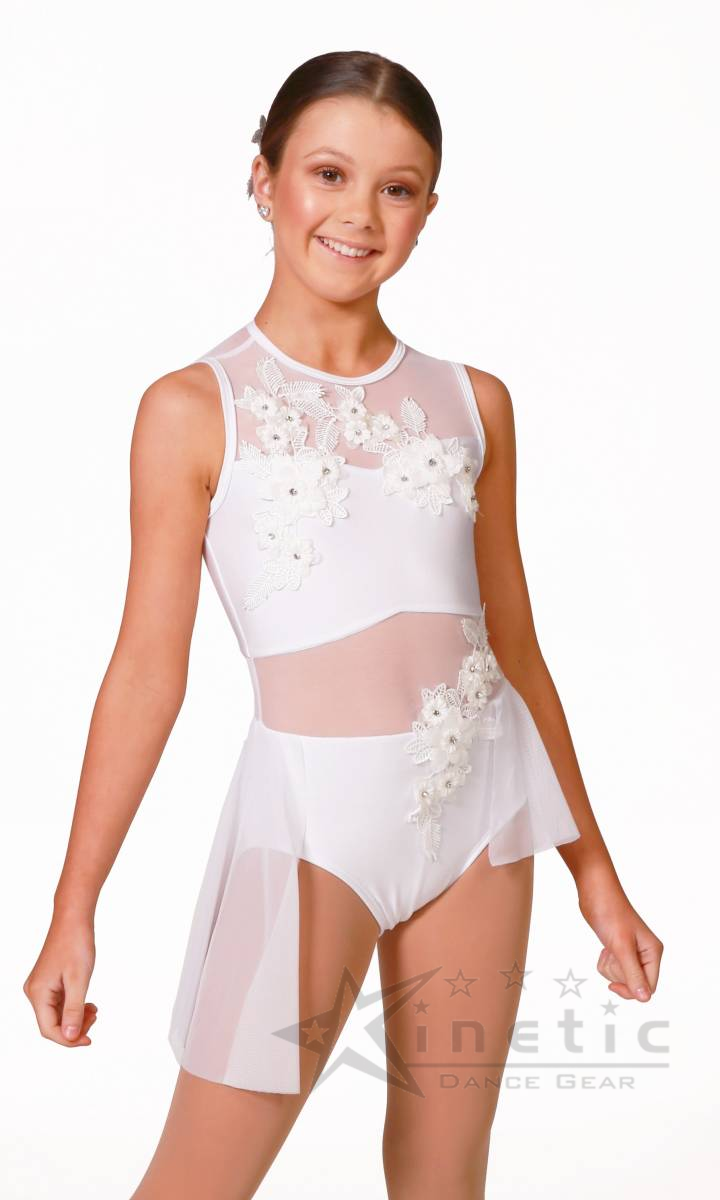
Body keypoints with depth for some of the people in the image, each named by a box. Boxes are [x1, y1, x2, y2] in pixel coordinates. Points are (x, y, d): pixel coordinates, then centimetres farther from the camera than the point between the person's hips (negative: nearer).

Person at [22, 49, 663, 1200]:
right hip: (312, 801, -4)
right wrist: (74, 910, -5)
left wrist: (595, 871, 13)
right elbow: (149, 668, -4)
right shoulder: (194, 409, -5)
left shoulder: (472, 402, 5)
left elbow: (515, 646, 11)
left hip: (481, 796, 4)